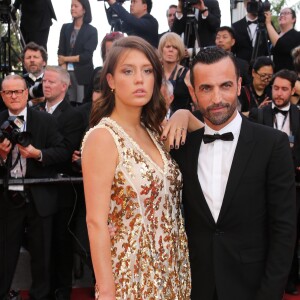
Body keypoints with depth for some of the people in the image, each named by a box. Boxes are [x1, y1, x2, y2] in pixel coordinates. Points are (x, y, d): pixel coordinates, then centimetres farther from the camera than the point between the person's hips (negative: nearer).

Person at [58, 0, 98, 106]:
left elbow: (87, 56, -7)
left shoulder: (92, 31, 1)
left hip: (83, 74, -3)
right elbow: (60, 51, 4)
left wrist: (66, 59, -5)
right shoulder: (65, 28, 12)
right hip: (67, 72, 3)